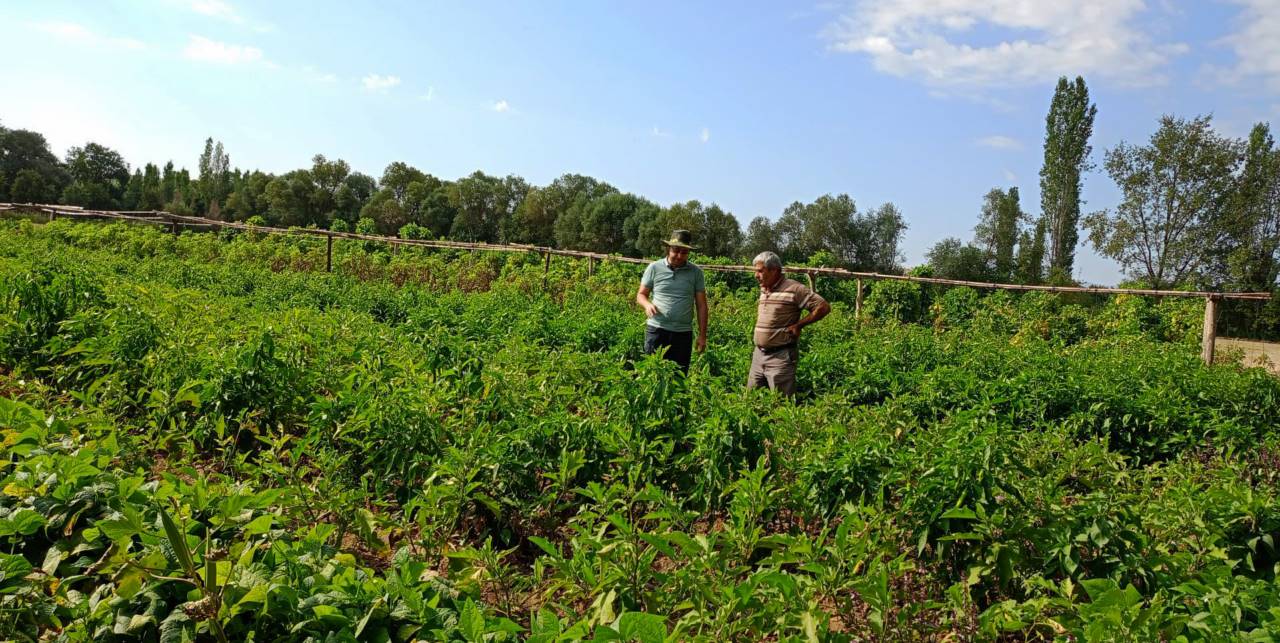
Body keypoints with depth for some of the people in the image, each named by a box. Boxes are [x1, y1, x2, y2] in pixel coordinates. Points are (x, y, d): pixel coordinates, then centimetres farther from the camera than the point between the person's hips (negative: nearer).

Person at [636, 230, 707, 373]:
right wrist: (647, 304, -15)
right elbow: (641, 295, 8)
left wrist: (702, 335, 3)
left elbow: (701, 305, 7)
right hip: (657, 329, -1)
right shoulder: (654, 268, 1)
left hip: (683, 333, 1)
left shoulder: (696, 272, 4)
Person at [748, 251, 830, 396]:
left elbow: (824, 307, -14)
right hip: (758, 355, 8)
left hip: (781, 356, -8)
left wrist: (798, 325, -10)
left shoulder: (793, 289, -11)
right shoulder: (763, 290, 13)